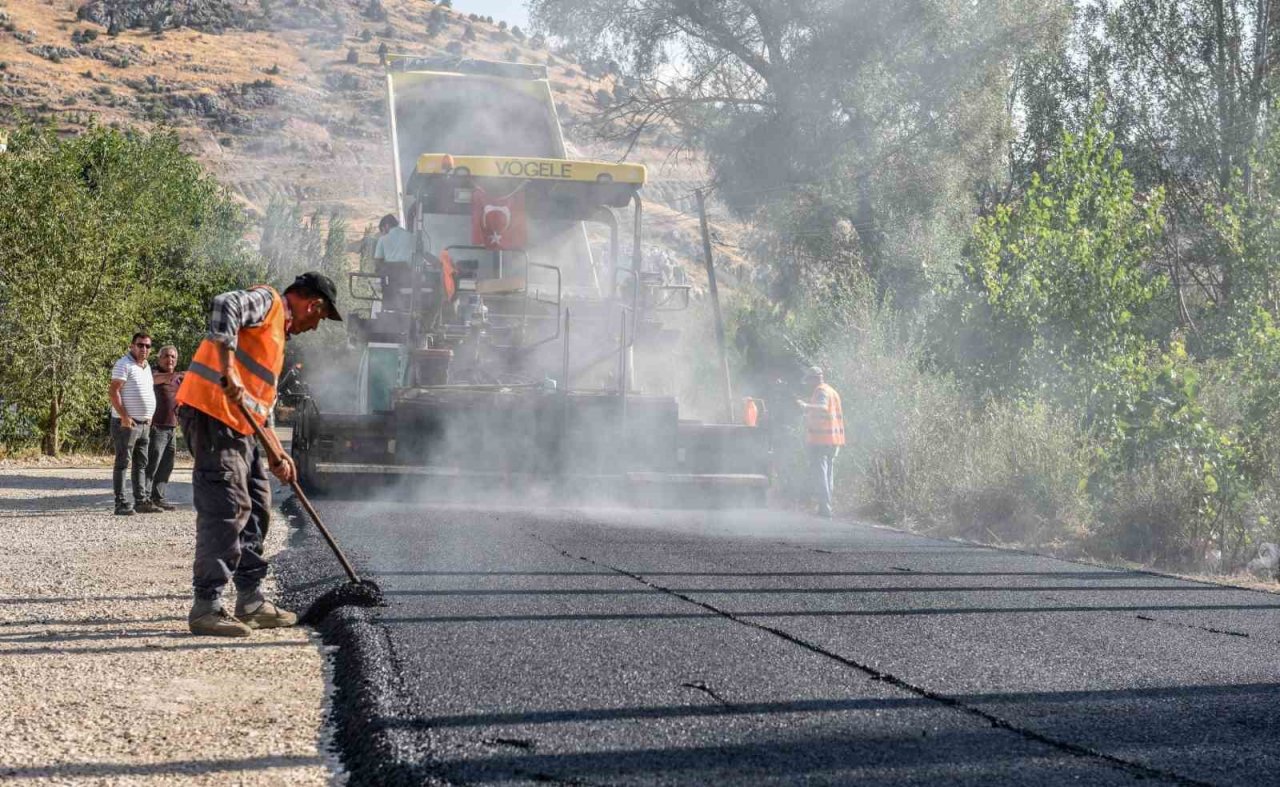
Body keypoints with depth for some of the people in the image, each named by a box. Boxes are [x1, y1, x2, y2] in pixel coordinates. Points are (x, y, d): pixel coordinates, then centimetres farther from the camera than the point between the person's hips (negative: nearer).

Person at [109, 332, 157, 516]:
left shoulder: (146, 366, 17)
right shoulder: (124, 364, -9)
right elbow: (113, 392, -16)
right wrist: (124, 416, -22)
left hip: (144, 424, 8)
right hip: (127, 423, -8)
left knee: (141, 464, 10)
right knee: (122, 463, -6)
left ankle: (141, 501, 15)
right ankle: (121, 503, -6)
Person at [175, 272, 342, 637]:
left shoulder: (279, 334, 27)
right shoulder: (267, 300, -1)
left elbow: (261, 402, 30)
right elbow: (225, 305, -24)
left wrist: (276, 452, 24)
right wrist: (229, 371, -30)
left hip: (237, 425, 10)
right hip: (210, 410, -10)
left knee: (256, 507, 14)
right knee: (226, 509, -12)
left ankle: (251, 602, 22)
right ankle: (206, 607, -10)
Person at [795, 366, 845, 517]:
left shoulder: (821, 391, -9)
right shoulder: (833, 392, 20)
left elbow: (823, 407, -30)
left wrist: (806, 405, -43)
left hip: (820, 439, -9)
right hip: (834, 441, 9)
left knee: (819, 474, -10)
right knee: (828, 475, 14)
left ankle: (824, 508, -16)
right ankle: (826, 508, 16)